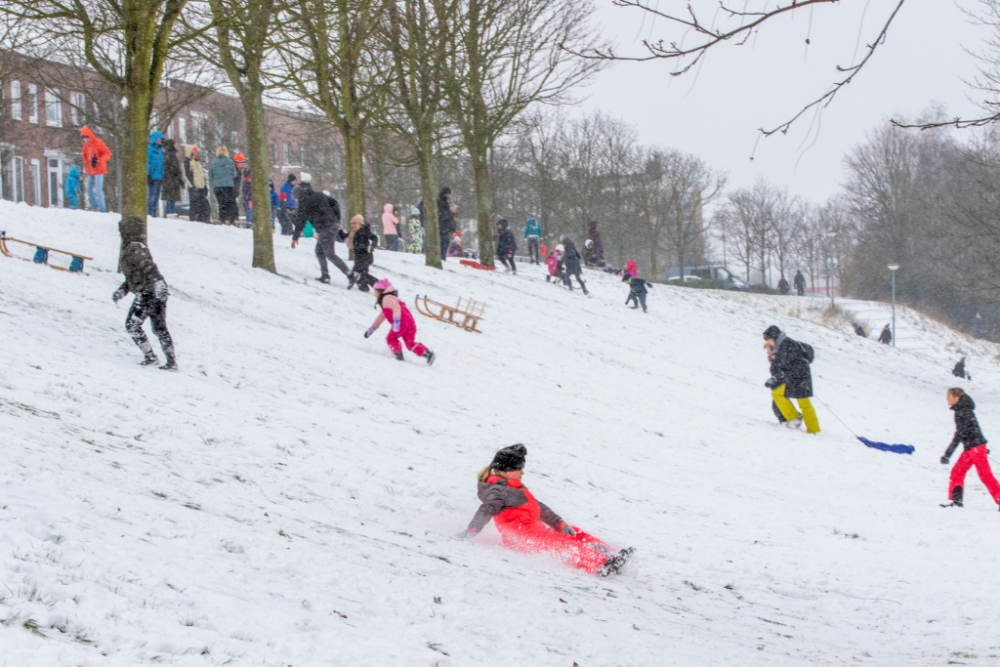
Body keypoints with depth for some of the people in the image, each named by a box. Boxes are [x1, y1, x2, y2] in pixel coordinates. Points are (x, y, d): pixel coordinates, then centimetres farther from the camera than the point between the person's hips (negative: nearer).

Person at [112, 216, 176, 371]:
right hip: (157, 294, 10)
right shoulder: (140, 247, 22)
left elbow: (149, 267, -25)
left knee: (132, 325, 0)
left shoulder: (134, 249, -10)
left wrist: (158, 284, -35)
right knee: (160, 328, 12)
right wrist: (122, 290, 23)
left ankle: (150, 356, -4)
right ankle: (172, 361, 9)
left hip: (146, 293, -10)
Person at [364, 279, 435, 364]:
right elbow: (381, 317, 41)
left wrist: (396, 323, -28)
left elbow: (396, 307, -21)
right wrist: (371, 329, 44)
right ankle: (427, 354, -7)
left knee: (391, 339, 8)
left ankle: (398, 355, -3)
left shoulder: (387, 299, 0)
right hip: (410, 322, 9)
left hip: (402, 322, -9)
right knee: (410, 344, 7)